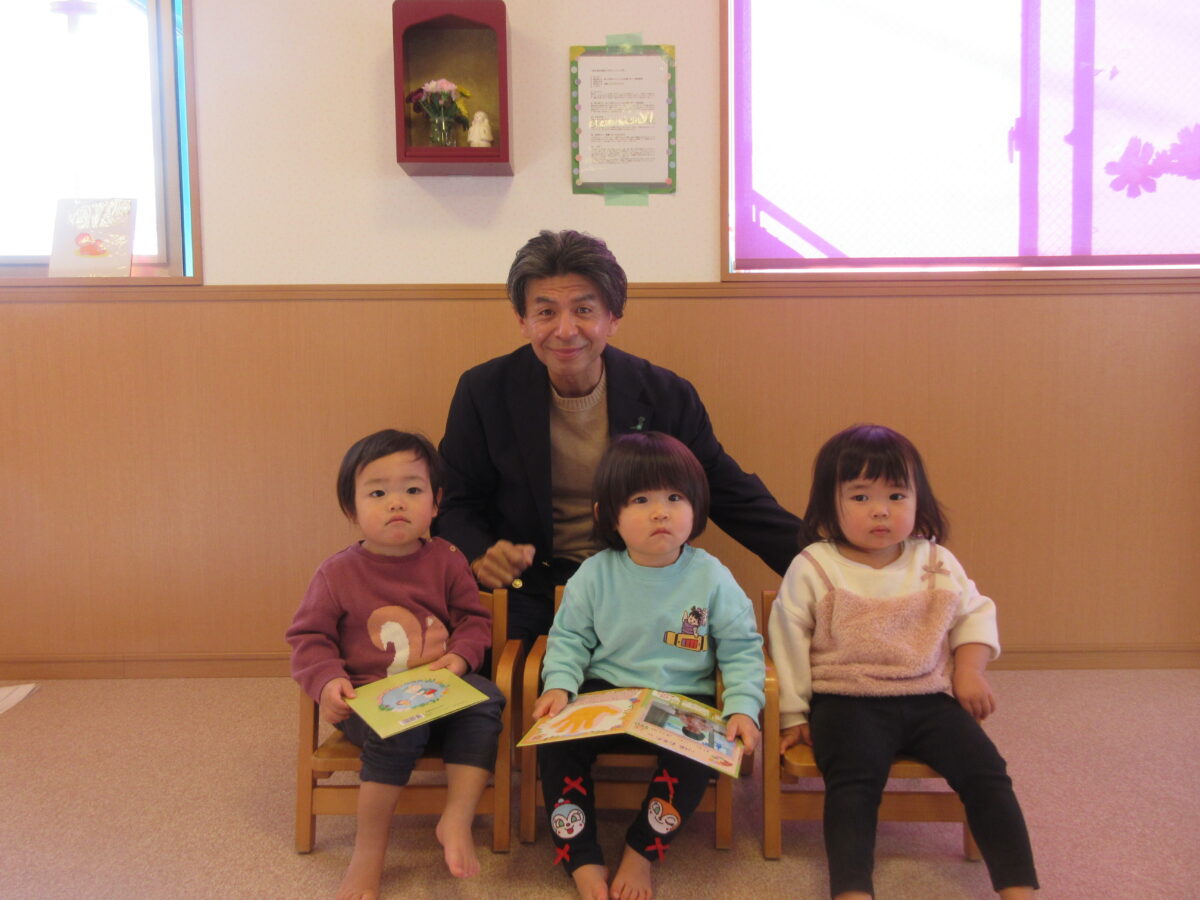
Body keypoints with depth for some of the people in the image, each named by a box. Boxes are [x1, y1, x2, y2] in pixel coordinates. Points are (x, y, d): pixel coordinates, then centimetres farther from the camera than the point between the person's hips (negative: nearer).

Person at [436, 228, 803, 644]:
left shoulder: (667, 396, -1)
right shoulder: (483, 392, -2)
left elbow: (732, 497, 6)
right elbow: (456, 508, 5)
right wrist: (479, 556, -18)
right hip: (530, 595, -1)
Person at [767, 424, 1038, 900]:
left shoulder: (937, 563, 8)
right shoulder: (813, 569, -1)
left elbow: (974, 614, 20)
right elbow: (789, 641, 5)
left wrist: (969, 673, 4)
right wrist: (794, 715, 5)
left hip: (929, 698, 3)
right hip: (847, 702, -3)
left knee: (986, 771, -15)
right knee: (853, 781, -30)